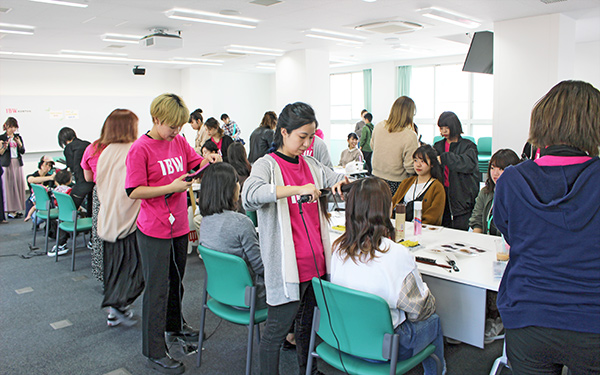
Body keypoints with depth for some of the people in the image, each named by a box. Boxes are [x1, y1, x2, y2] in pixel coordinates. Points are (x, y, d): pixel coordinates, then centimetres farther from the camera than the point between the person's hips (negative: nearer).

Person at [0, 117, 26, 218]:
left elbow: (23, 151, 7)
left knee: (19, 185, 4)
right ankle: (10, 210, -2)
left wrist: (19, 143, -10)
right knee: (8, 186, -5)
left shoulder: (18, 137, 11)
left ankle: (17, 209, 12)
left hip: (17, 163, 5)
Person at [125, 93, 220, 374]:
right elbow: (133, 191, -17)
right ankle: (154, 351, 14)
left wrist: (208, 159, -8)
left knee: (176, 280, 21)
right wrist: (171, 188, -22)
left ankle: (174, 325, 44)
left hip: (179, 225, 7)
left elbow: (198, 166, 14)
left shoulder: (179, 142, 4)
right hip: (154, 231, -6)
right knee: (157, 288, 1)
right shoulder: (140, 149, -14)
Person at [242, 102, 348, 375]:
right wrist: (297, 189, -36)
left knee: (308, 323, 22)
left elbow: (339, 179, 21)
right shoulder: (267, 165, -9)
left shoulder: (311, 165, 10)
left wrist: (342, 183, -4)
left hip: (316, 262, 7)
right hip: (287, 267, -7)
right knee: (276, 331, 4)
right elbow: (250, 194, -29)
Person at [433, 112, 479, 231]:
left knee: (460, 230, -8)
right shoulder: (438, 146, 16)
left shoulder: (468, 146, 1)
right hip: (443, 195, 4)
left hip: (462, 197, -4)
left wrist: (444, 158, -22)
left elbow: (468, 163, -19)